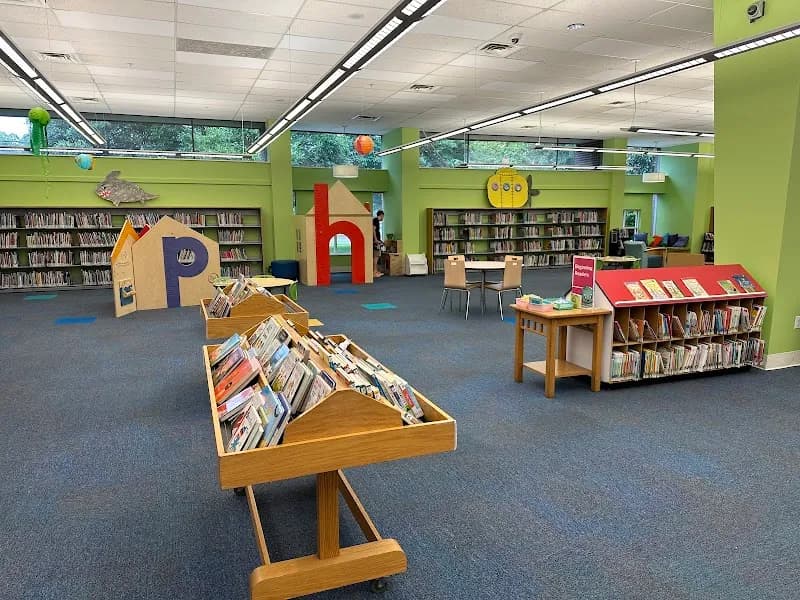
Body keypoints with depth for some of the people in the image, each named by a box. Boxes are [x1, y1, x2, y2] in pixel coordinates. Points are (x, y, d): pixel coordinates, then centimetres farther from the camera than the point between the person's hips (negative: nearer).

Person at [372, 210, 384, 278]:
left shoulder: (376, 220, 20)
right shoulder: (376, 220, -8)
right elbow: (373, 229, -18)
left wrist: (379, 240, 36)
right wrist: (375, 239, -24)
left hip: (377, 240, 10)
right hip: (376, 241, -10)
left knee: (376, 256, 13)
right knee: (376, 256, -10)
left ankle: (376, 271, 18)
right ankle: (374, 272, -10)